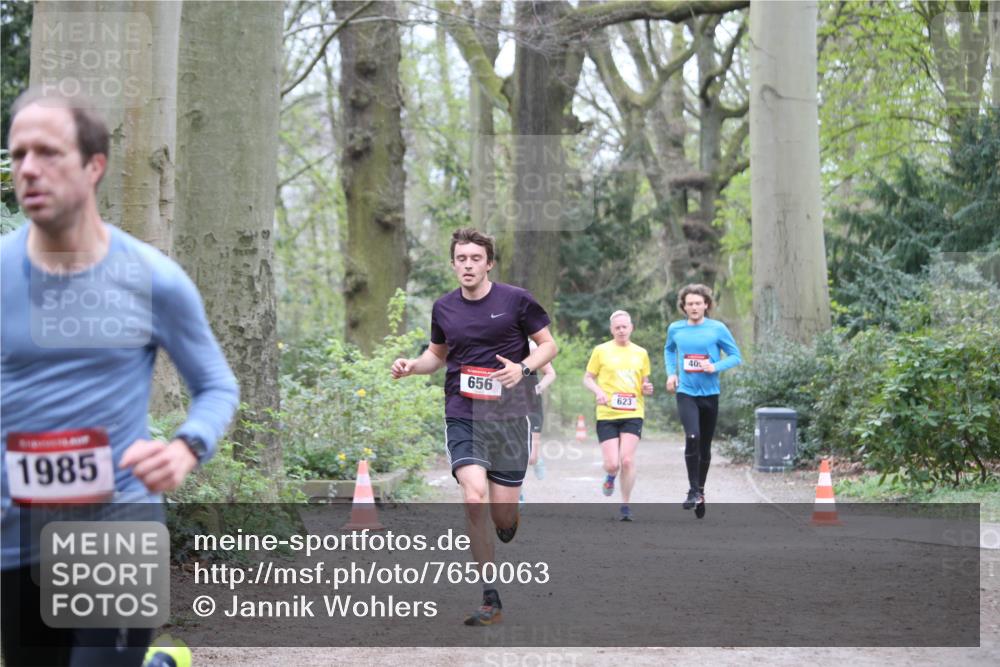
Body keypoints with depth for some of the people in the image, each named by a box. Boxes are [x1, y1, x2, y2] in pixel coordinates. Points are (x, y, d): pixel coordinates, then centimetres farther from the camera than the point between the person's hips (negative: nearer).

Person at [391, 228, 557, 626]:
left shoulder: (516, 300, -3)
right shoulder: (443, 308, 7)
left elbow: (548, 344, 4)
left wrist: (523, 368, -14)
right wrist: (411, 366, 3)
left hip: (508, 417, -1)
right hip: (462, 417, 1)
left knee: (502, 516, -3)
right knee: (474, 499, -18)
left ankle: (510, 520, 40)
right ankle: (490, 600, -10)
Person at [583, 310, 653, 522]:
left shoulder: (641, 353, 11)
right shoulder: (601, 351, 3)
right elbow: (587, 378, 6)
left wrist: (647, 389, -2)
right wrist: (598, 391, -14)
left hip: (633, 414, 1)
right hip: (607, 415, -1)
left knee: (627, 460, -12)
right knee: (612, 464, -7)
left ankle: (625, 505, 3)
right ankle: (611, 477, 32)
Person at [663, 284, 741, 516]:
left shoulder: (717, 329, -4)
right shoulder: (675, 329, 2)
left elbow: (735, 356, 1)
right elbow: (669, 350, 22)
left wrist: (716, 367, -16)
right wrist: (671, 373, 7)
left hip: (710, 393, 1)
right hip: (686, 393, -1)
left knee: (705, 445, 11)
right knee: (692, 437, -22)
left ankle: (700, 490, 29)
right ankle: (693, 491, -15)